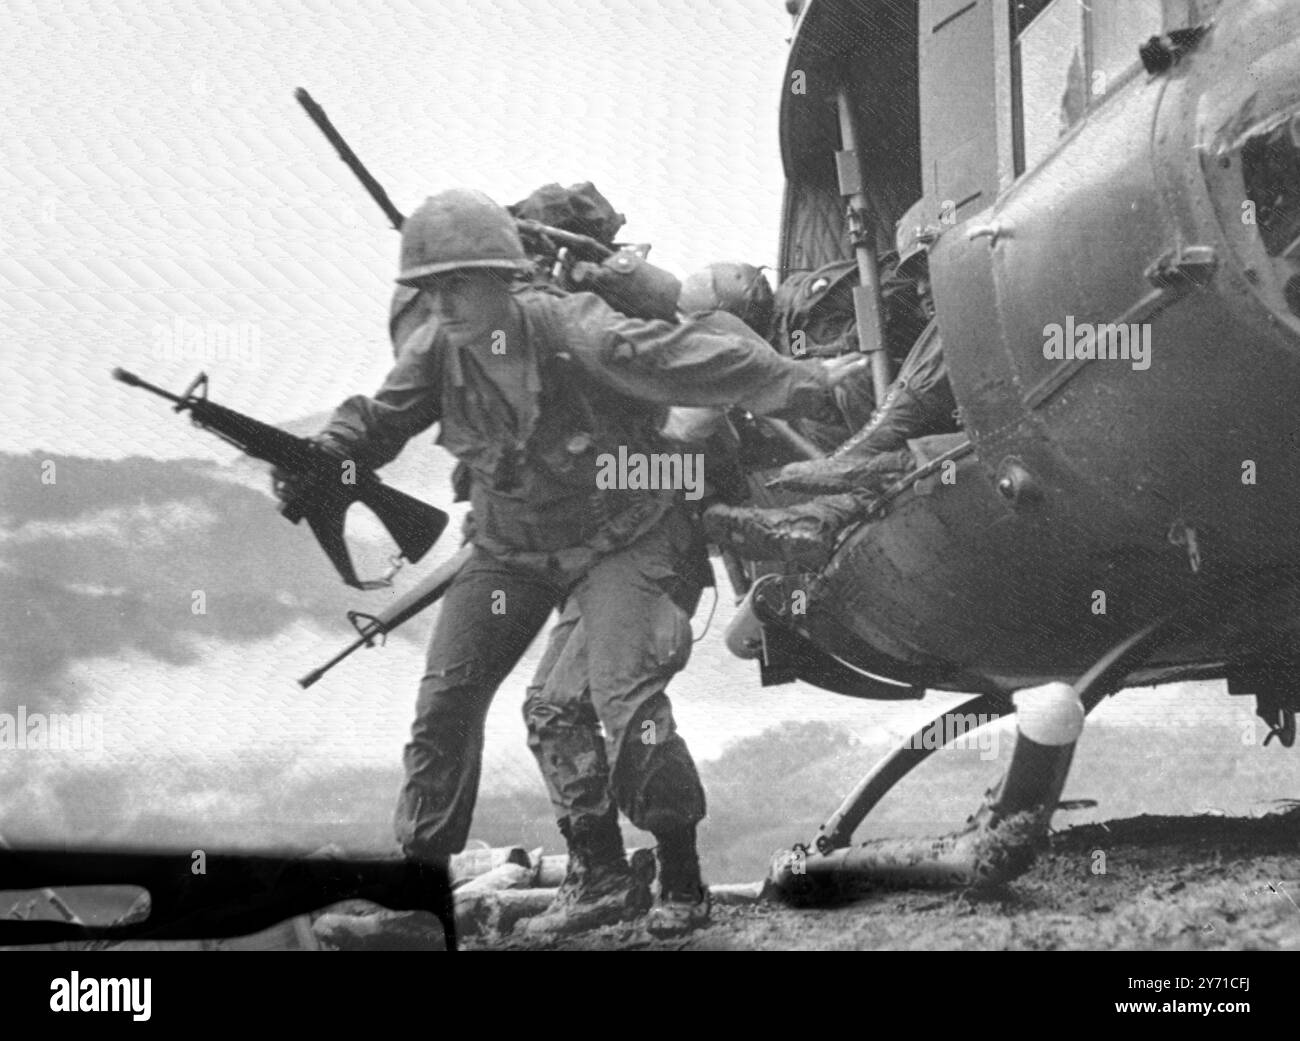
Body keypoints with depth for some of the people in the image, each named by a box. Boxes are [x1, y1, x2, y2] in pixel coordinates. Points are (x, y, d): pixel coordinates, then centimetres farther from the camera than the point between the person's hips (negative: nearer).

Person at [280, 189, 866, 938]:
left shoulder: (578, 336, -27)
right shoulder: (437, 353, -10)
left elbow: (694, 356, -25)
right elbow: (377, 422, 0)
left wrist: (807, 382, -23)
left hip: (624, 537, -6)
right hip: (512, 550, 6)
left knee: (623, 693, -20)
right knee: (447, 695, 2)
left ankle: (682, 885, -3)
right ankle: (420, 867, 17)